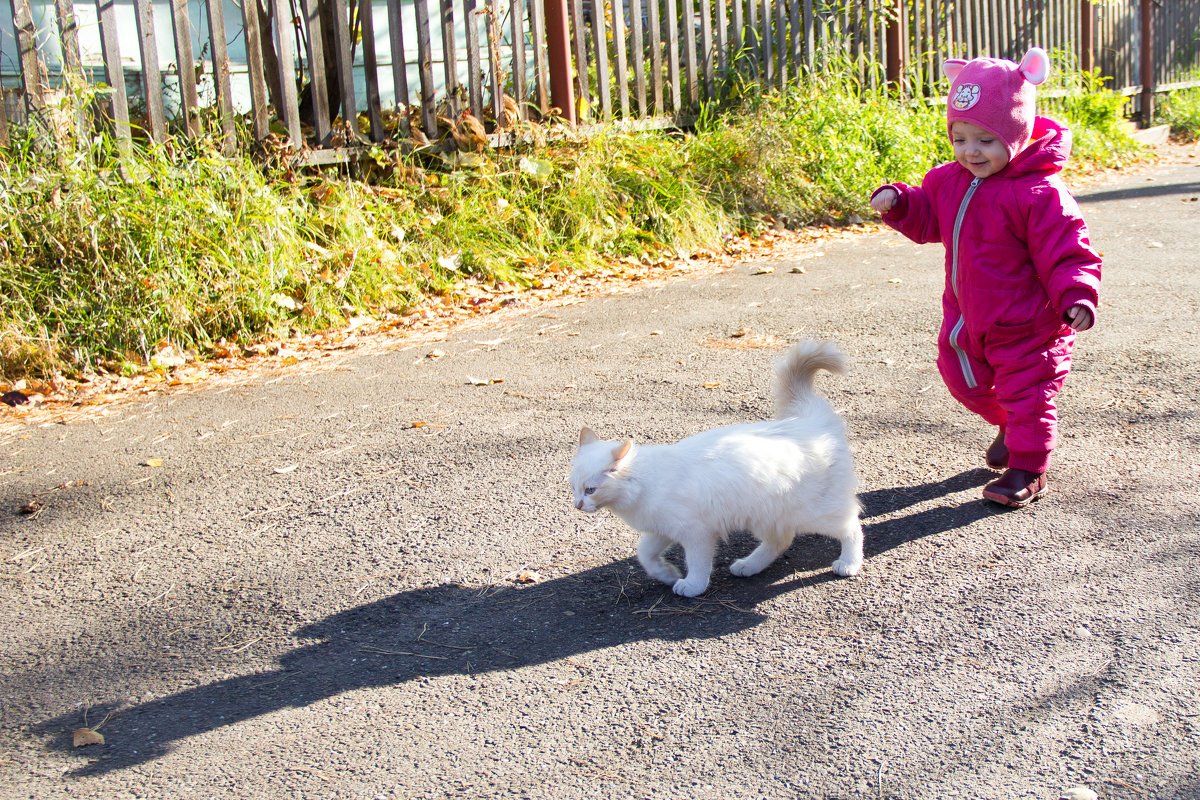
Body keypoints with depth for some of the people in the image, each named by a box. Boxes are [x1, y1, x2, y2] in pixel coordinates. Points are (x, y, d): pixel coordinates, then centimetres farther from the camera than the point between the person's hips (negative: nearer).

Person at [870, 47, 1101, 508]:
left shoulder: (1039, 193, -23)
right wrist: (898, 202, -7)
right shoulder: (952, 180, -1)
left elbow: (1066, 253, -21)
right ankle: (1009, 426, 48)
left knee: (1026, 393, 4)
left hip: (1026, 323, -7)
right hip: (968, 317, 8)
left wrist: (1077, 297, -35)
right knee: (965, 381, 22)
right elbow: (927, 219, 13)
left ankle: (1027, 470, 22)